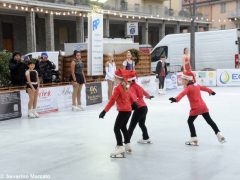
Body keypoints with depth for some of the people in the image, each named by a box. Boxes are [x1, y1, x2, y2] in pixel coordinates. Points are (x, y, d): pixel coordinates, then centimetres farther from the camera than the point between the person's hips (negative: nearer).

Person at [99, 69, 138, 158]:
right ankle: (127, 146, 31)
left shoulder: (118, 88, -17)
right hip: (128, 110, 9)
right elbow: (130, 95, 20)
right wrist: (134, 103, 34)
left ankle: (120, 148, -10)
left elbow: (112, 100, -21)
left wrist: (104, 111, -21)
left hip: (123, 111, -9)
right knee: (123, 127, 22)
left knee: (116, 128, -6)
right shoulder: (125, 87, 7)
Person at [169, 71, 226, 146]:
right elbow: (204, 88, 31)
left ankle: (194, 139, 2)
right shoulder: (197, 86, 13)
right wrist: (211, 91, 51)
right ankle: (219, 135, 19)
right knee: (209, 120, 16)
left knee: (190, 121, 5)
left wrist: (176, 99, -48)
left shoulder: (188, 88, -11)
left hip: (196, 108, -8)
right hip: (203, 106, 8)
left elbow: (183, 93, -31)